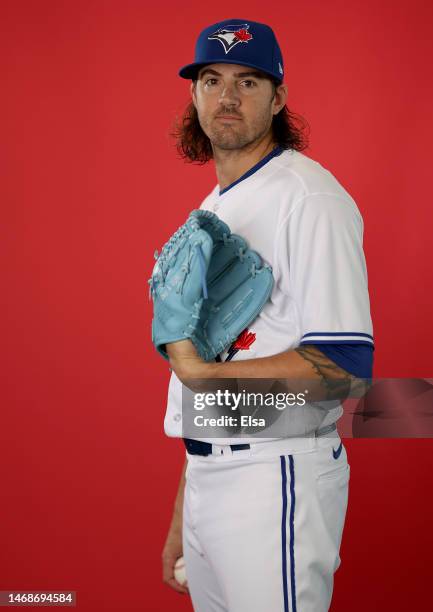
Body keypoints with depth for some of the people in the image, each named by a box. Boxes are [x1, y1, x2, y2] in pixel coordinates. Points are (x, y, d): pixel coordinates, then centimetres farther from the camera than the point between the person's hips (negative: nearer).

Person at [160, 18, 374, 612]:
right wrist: (179, 521, 19)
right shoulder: (209, 211, 17)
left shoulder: (309, 196, -12)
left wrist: (201, 372, -18)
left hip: (277, 477, -8)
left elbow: (345, 364, -20)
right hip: (207, 476, 8)